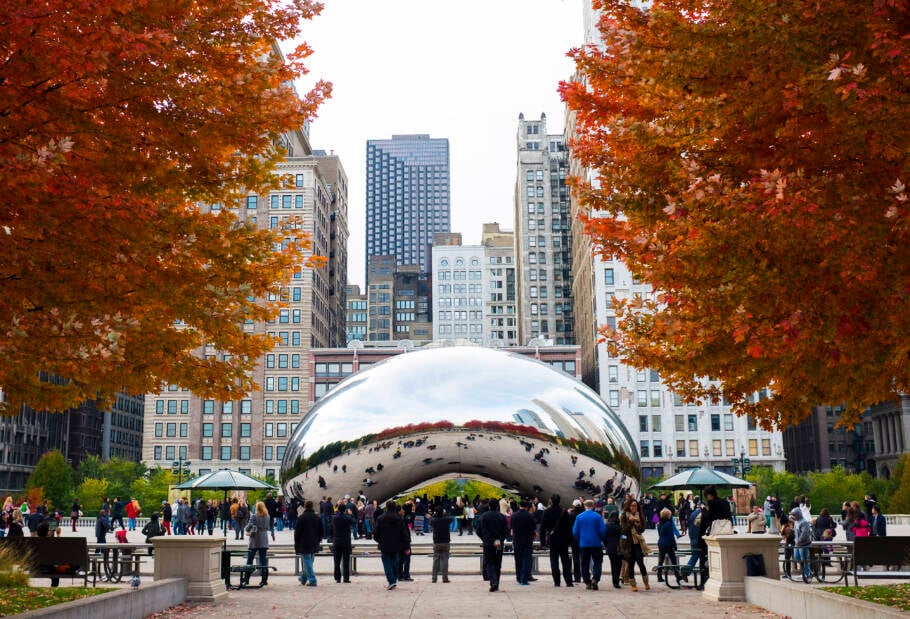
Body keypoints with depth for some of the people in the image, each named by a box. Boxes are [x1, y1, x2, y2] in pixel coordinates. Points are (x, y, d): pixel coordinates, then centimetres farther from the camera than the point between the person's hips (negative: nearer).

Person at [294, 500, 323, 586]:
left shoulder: (301, 517, -11)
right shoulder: (318, 517, 7)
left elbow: (297, 532, -9)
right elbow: (321, 531, 13)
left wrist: (296, 543, 0)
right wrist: (318, 540, 21)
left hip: (304, 544, -6)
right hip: (314, 545, 6)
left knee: (307, 562, -4)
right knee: (309, 562, 17)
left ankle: (312, 580, -9)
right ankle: (303, 578, 29)